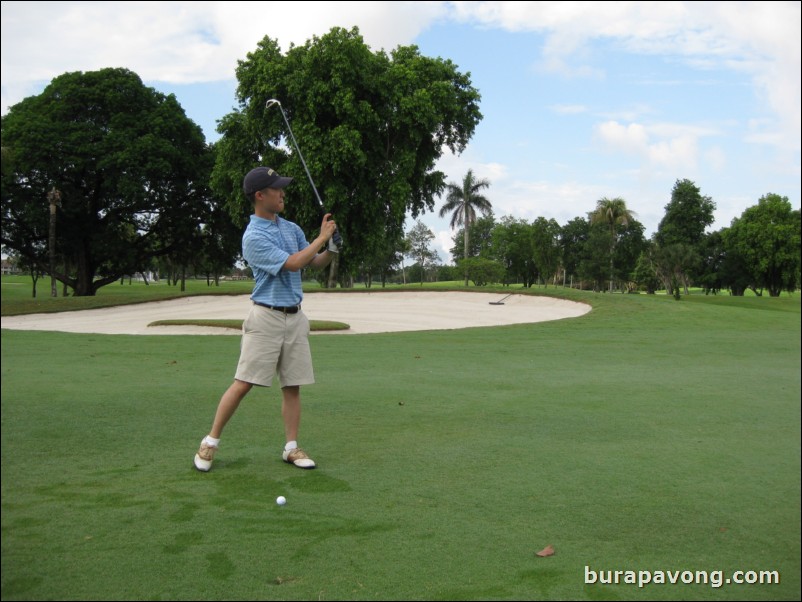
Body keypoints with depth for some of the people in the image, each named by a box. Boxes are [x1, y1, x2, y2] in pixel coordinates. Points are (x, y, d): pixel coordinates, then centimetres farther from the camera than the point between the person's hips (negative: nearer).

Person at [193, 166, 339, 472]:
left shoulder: (292, 228, 12)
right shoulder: (253, 236, -12)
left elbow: (316, 263, 17)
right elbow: (293, 263, -18)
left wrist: (332, 249, -4)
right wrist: (322, 236, -11)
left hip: (295, 317, 6)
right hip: (266, 317, -6)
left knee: (293, 386, 7)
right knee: (242, 384, -5)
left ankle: (291, 448, 15)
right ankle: (210, 442, 8)